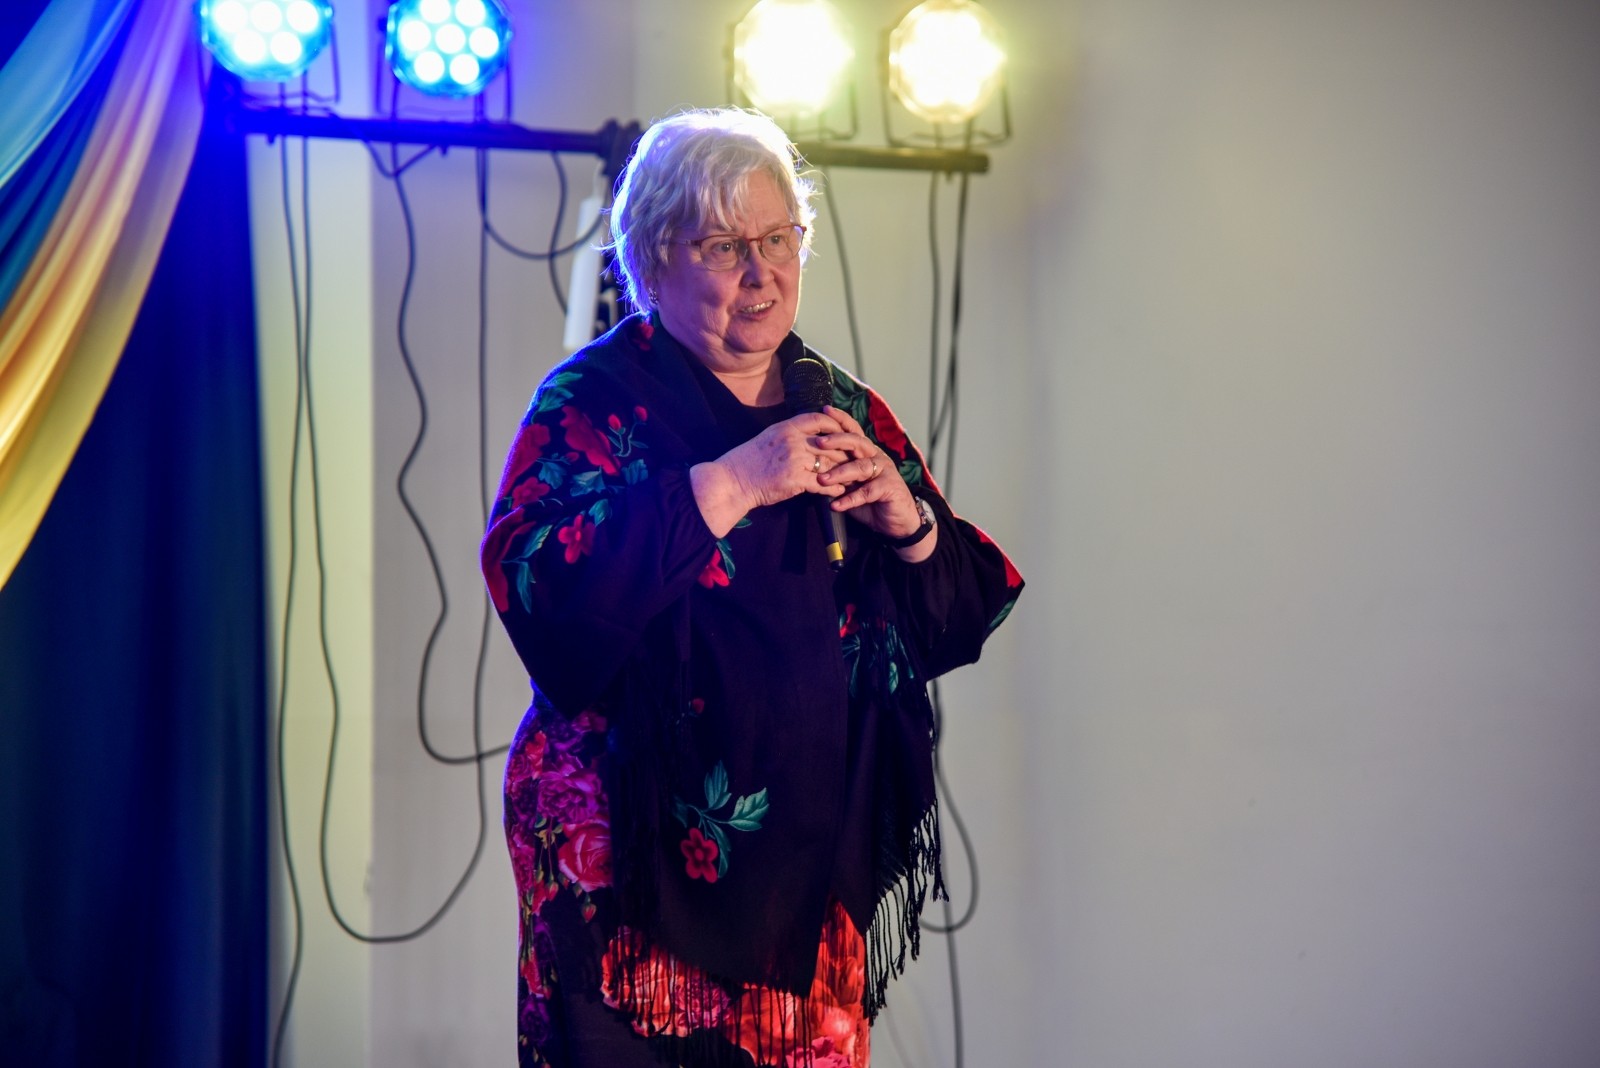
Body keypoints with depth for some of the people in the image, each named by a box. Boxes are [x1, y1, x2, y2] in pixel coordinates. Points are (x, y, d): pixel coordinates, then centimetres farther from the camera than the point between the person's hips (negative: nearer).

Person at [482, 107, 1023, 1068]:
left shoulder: (846, 412, 14)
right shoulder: (595, 402, -2)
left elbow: (966, 612, 14)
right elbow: (533, 582, -20)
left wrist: (908, 522, -7)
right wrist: (730, 483, -21)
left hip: (814, 869, 5)